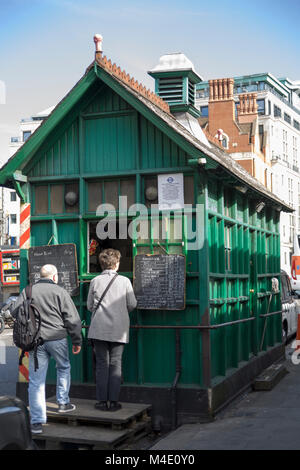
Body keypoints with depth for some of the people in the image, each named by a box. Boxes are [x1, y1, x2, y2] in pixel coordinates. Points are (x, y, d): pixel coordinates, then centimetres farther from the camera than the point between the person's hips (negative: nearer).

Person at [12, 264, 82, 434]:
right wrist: (77, 341, 4)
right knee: (64, 368, 25)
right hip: (57, 338, -2)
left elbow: (15, 311, 6)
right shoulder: (60, 292, -3)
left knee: (36, 380, 4)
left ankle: (37, 422, 3)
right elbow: (72, 318, -4)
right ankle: (63, 403, 30)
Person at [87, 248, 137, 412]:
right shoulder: (124, 281, -1)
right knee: (115, 365, 5)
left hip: (99, 329, 1)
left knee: (102, 364, 5)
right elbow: (132, 304, 2)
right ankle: (113, 401, 5)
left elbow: (90, 306, 8)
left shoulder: (95, 281, 2)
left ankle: (102, 401, 6)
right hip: (119, 330, -1)